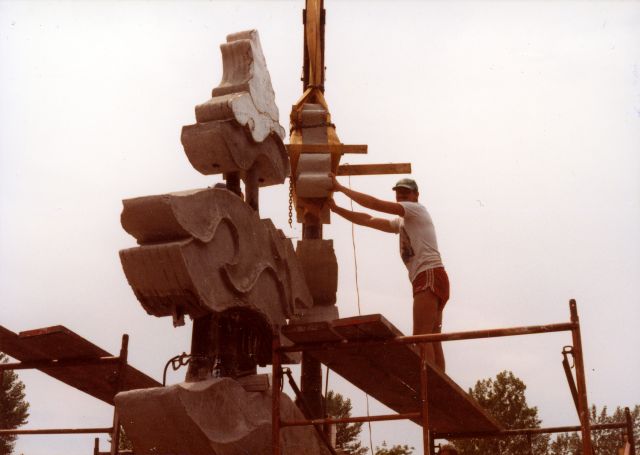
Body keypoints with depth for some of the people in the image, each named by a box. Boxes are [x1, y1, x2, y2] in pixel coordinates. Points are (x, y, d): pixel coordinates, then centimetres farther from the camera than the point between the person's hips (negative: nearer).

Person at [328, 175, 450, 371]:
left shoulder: (417, 209, 2)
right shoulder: (401, 222, 28)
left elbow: (375, 204, -5)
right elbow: (368, 220, 22)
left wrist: (341, 188, -2)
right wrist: (337, 209, 14)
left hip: (430, 275, -10)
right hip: (424, 280, 10)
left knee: (421, 338, -18)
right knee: (432, 340, 5)